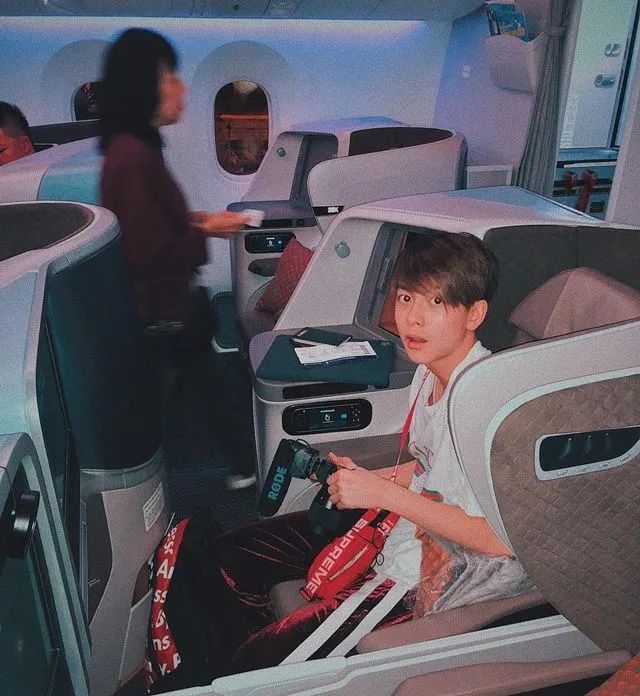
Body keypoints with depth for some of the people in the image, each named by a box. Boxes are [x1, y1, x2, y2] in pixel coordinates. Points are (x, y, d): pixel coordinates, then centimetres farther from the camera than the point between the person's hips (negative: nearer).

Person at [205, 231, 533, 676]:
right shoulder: (430, 373, 0)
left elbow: (502, 537, -27)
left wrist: (384, 493, -24)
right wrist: (370, 479, -1)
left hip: (447, 570, -8)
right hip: (402, 524, 9)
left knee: (259, 662, -16)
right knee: (232, 556, 9)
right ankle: (249, 675, 27)